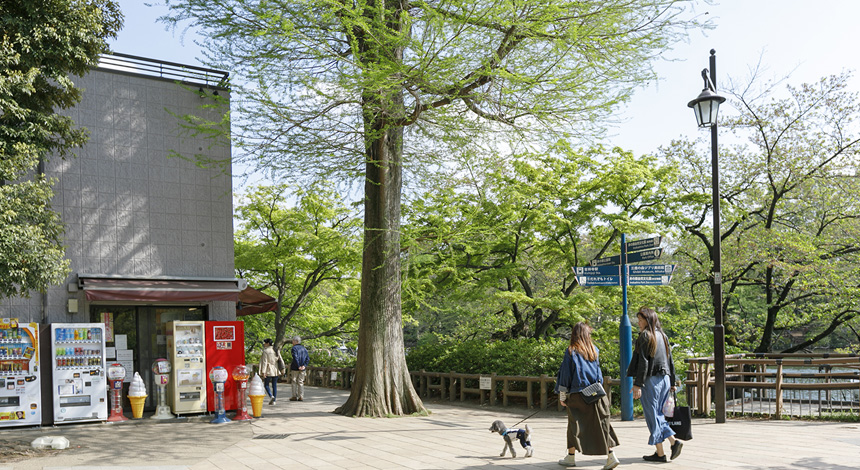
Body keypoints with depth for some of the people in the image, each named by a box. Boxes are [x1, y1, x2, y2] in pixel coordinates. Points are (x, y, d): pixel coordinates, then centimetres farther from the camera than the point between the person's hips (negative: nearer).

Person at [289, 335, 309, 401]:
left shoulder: (294, 348, -8)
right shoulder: (304, 348, 12)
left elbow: (295, 358, -19)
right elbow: (308, 358, 6)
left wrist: (298, 366, -14)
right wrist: (304, 365, -2)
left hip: (295, 368, -5)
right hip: (302, 369, 5)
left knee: (294, 382, 4)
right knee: (301, 382, 8)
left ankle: (294, 396, 3)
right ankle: (301, 397, 5)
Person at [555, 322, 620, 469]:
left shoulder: (571, 351, -7)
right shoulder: (594, 350, 5)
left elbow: (565, 374, -5)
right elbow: (598, 372, 14)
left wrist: (562, 396, 0)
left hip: (577, 395, -3)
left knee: (574, 425, 9)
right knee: (601, 425, 5)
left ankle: (571, 456, 17)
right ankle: (611, 456, -3)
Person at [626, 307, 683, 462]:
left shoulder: (646, 336, -10)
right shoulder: (662, 336, 13)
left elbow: (643, 362, -17)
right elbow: (670, 361, 16)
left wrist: (637, 384, -17)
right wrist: (672, 382, 22)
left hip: (651, 380, -8)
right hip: (664, 379, 8)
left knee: (652, 416, -1)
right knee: (657, 414, 18)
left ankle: (660, 453, 2)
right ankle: (673, 441, 3)